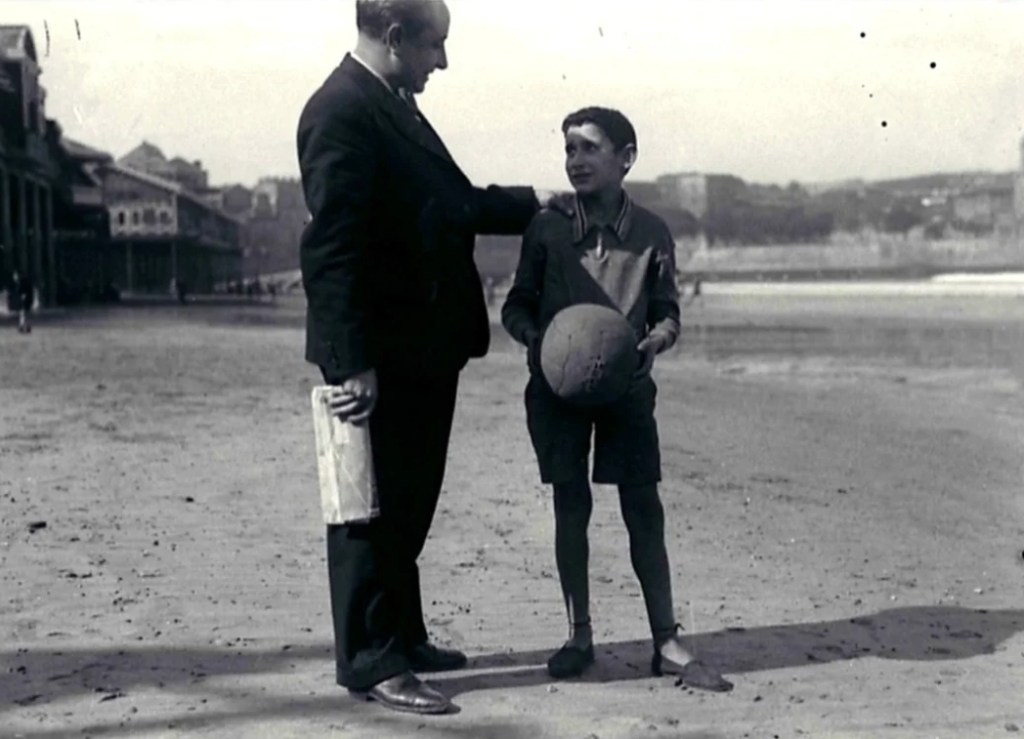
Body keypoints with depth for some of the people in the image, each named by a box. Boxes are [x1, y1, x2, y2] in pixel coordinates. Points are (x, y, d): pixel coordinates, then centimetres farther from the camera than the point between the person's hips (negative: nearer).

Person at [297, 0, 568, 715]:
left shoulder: (396, 106, 14)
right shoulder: (341, 112, -16)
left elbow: (451, 202, 25)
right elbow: (332, 246, -22)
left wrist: (529, 201, 28)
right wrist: (350, 361, -25)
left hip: (424, 348, 10)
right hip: (382, 355, -10)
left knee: (409, 504, 18)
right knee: (375, 508, 0)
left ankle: (402, 635, 30)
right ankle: (371, 660, 10)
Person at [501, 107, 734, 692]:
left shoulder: (651, 233, -1)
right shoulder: (548, 229, 0)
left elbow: (668, 310, 4)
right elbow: (518, 305, 5)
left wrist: (657, 338, -17)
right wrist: (537, 338, -14)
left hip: (626, 384, 0)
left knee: (644, 507, -1)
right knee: (571, 504, 4)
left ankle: (667, 642, 6)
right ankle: (580, 636, 16)